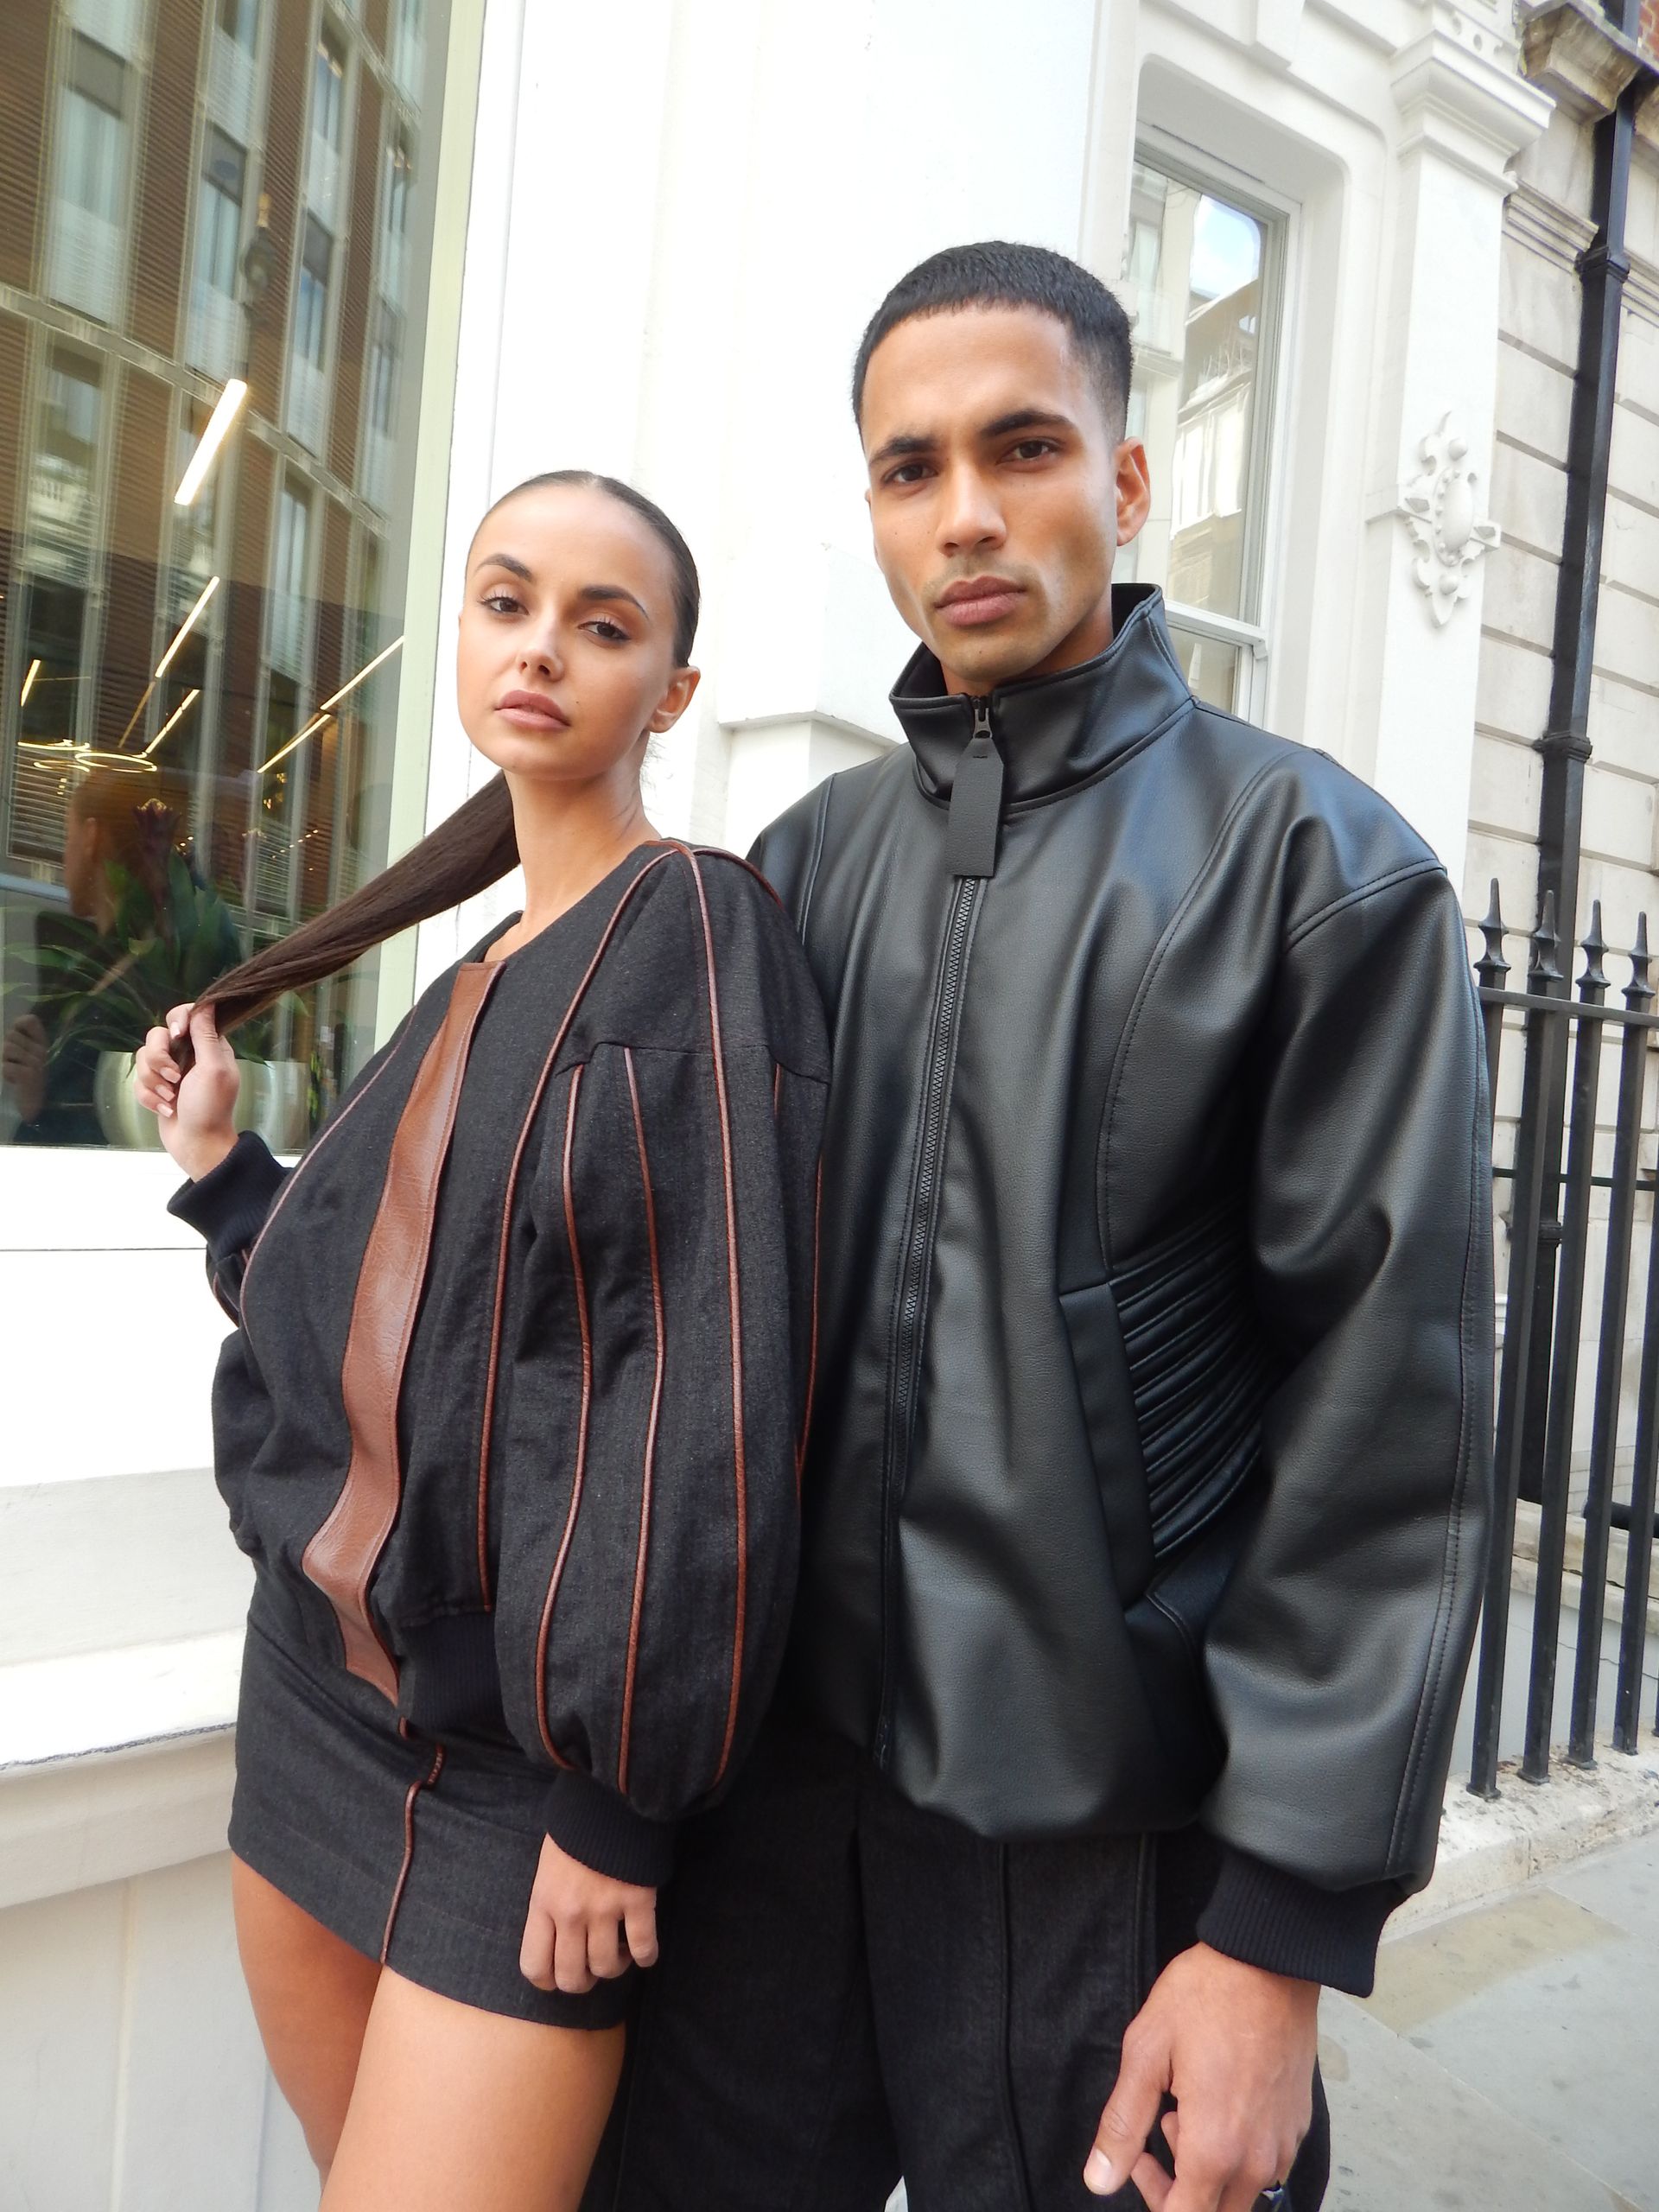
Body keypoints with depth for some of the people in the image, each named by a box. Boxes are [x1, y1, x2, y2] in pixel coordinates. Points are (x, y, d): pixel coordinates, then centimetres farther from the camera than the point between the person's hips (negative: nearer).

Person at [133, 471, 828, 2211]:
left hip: (521, 1751, -7)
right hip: (314, 1696, 7)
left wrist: (616, 1790, -18)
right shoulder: (468, 985, 11)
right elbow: (355, 1330, 10)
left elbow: (710, 1377, -18)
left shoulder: (698, 936, -11)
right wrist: (217, 1168, 13)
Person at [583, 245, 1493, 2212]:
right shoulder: (809, 862, 6)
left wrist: (1282, 1933, -11)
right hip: (778, 1771, 5)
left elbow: (1385, 1428, -11)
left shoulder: (1317, 865, -8)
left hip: (1109, 1829, -4)